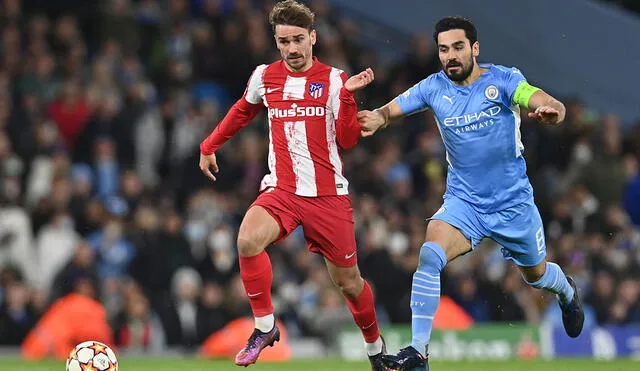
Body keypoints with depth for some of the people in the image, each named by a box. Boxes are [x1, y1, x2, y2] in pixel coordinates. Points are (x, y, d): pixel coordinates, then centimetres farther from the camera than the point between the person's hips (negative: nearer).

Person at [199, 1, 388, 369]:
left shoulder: (333, 79, -1)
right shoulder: (264, 77, 6)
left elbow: (348, 140, -8)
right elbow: (241, 112, 27)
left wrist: (347, 94, -18)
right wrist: (209, 146, 30)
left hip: (329, 194, -1)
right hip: (281, 190, 1)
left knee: (348, 281, 6)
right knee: (248, 241, -30)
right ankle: (265, 327, -15)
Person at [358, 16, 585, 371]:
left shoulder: (502, 79, -15)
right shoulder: (434, 88, -7)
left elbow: (544, 102, -28)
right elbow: (392, 109, -9)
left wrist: (550, 110, -53)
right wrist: (377, 118, -34)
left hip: (513, 201, -1)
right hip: (463, 202, 1)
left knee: (537, 276, 18)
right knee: (429, 255, -27)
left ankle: (567, 292, 57)